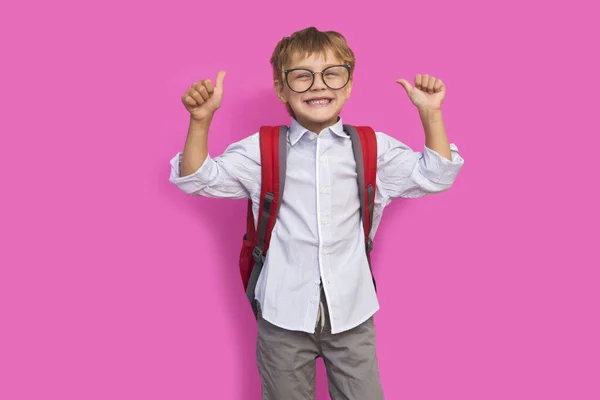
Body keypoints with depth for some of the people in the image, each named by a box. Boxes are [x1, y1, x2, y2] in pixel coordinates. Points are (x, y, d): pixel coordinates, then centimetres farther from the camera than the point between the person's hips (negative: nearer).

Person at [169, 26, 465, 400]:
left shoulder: (372, 148, 0)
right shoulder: (261, 150, -4)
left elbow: (435, 176, 3)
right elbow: (197, 178, -3)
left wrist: (431, 114, -8)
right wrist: (201, 121, -18)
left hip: (353, 311, 1)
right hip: (284, 313, 0)